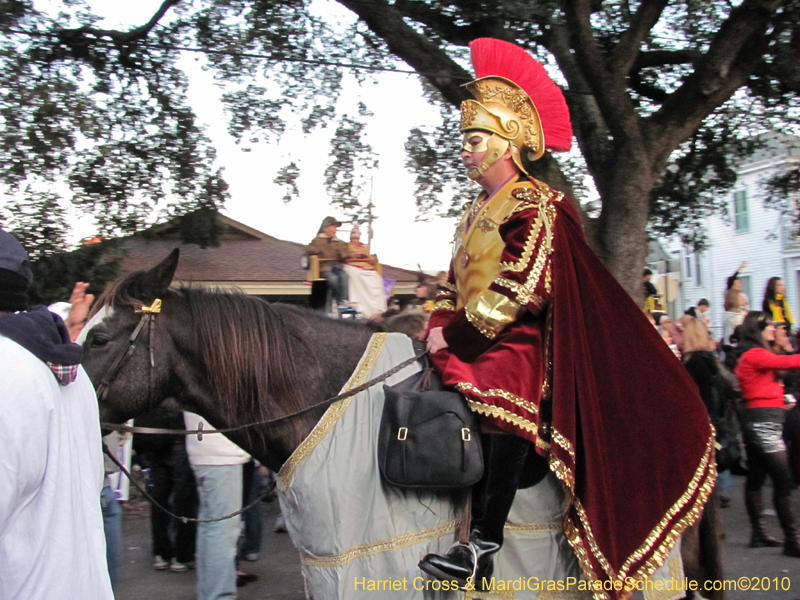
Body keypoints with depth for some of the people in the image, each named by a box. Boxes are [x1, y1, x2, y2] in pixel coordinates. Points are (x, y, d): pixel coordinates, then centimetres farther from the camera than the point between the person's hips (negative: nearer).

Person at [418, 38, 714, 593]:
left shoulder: (534, 206, -7)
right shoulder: (478, 212, 19)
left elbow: (516, 293, -17)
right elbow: (458, 283, 21)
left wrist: (455, 335, -16)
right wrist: (439, 323, 2)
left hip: (518, 343, -9)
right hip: (473, 341, 9)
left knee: (504, 402, -32)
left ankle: (484, 547, -30)